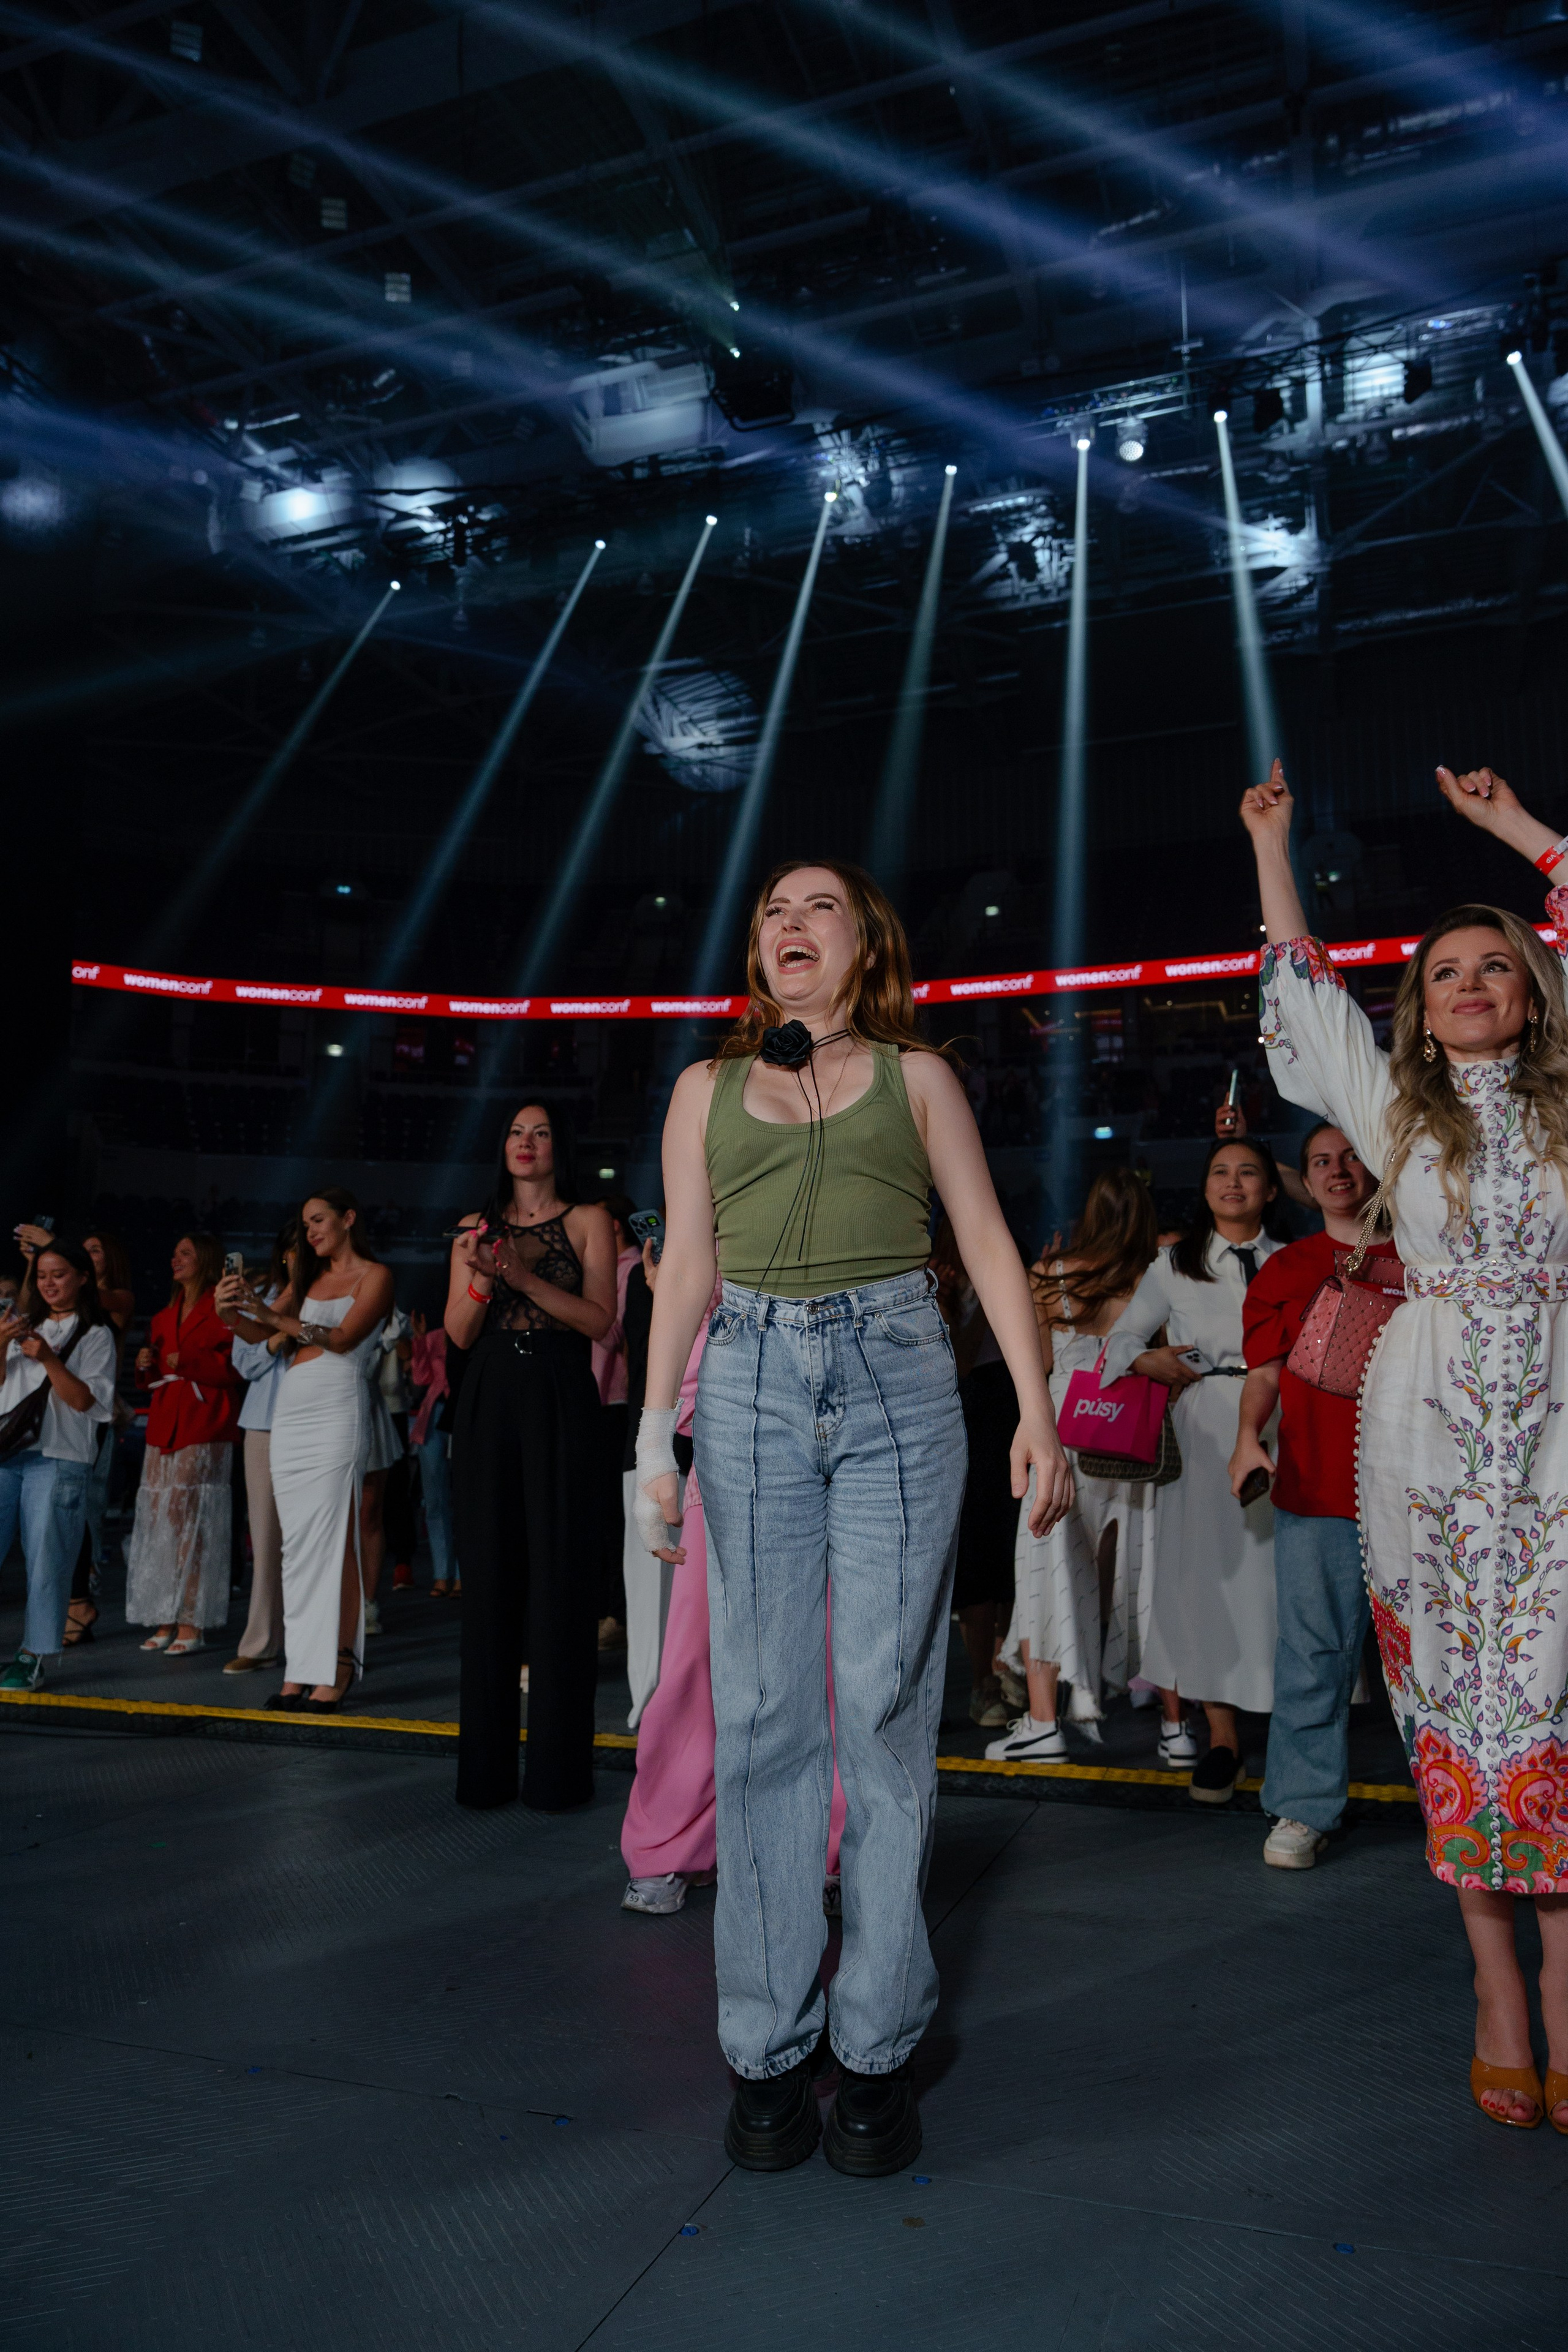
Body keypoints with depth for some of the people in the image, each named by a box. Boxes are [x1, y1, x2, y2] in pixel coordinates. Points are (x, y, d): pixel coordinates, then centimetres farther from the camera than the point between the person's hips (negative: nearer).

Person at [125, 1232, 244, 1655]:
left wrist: (186, 1362, -13)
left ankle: (192, 1624, -4)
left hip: (203, 1427, -8)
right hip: (163, 1425, 8)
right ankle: (165, 1621, 11)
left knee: (190, 1520, -9)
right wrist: (146, 1365, 5)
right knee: (158, 1519, 4)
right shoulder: (165, 1316, 22)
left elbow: (235, 1365, -13)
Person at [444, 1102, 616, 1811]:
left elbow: (599, 1320, -4)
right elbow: (459, 1333, 9)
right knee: (489, 1570, 4)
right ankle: (487, 1767, 14)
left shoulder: (588, 1221, 6)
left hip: (559, 1400, -3)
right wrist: (482, 1279, -10)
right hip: (489, 1400, 3)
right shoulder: (476, 1227, 14)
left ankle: (558, 1768, 5)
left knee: (558, 1569, -4)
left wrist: (526, 1279, -14)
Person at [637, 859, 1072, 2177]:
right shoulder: (707, 1088, 17)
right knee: (763, 1715, 2)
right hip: (753, 1386, 1)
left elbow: (987, 1239, 9)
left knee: (888, 1708, -1)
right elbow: (687, 1262, 13)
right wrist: (655, 1430, 4)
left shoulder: (916, 1075, 14)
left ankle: (878, 2047, 13)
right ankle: (766, 2048, 14)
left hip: (899, 1382, -1)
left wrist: (1037, 1408, -1)